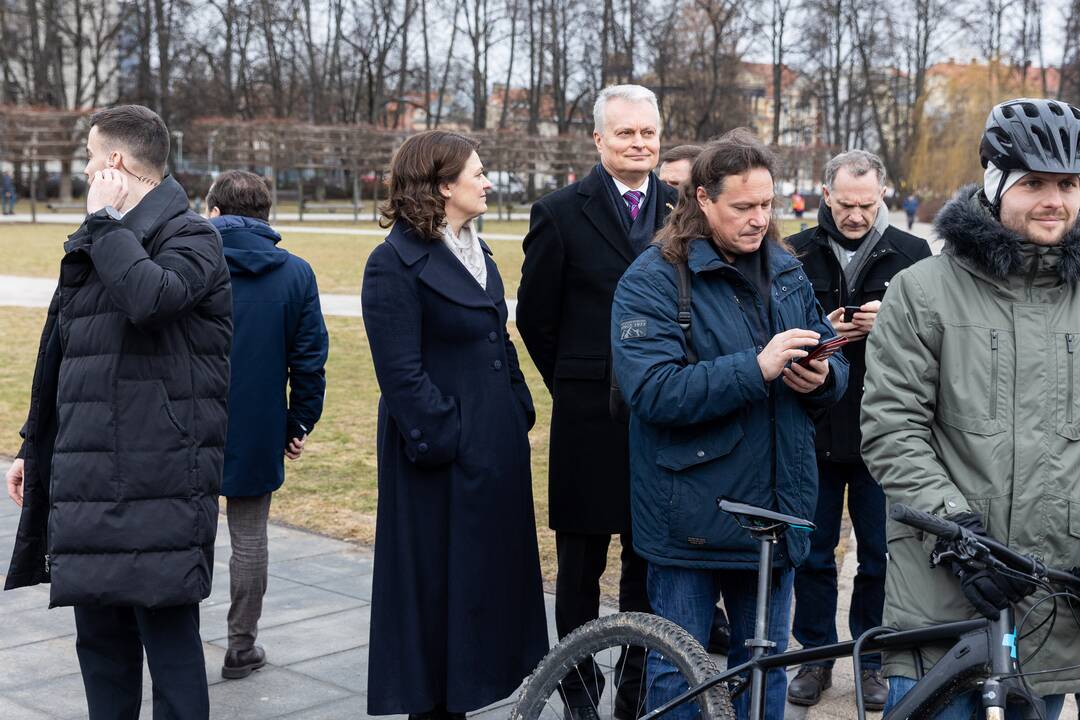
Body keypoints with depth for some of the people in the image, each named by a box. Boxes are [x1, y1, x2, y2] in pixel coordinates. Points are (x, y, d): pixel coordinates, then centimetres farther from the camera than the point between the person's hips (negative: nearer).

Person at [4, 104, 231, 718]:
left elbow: (152, 296, -30)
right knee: (101, 644, 14)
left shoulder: (190, 237, -6)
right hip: (86, 482, 8)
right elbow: (59, 363, 24)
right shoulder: (94, 246, 19)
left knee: (170, 639, -3)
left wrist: (107, 219, -14)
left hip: (160, 485, -8)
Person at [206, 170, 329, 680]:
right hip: (258, 431, 1)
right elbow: (310, 358, -1)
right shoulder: (296, 273, 0)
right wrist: (300, 424, 9)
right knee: (249, 539, 11)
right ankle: (241, 649, 19)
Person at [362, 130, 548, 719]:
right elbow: (401, 373, -18)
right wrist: (444, 441, -19)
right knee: (436, 583, 2)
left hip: (496, 447, 9)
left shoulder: (475, 251, 14)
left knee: (490, 576, 14)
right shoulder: (396, 264, -14)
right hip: (443, 456, -9)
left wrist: (520, 414, 11)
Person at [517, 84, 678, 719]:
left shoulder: (684, 210, 6)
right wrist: (577, 386, 6)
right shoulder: (560, 212, -3)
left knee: (650, 565, 11)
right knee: (581, 566, 8)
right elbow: (536, 317, 2)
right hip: (590, 421, -2)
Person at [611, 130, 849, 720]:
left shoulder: (787, 272, 9)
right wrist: (756, 369, -28)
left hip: (772, 511, 5)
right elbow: (654, 391, -21)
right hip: (692, 515, -5)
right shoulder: (652, 279, -10)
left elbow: (833, 358, 15)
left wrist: (823, 378, -10)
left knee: (765, 669, 17)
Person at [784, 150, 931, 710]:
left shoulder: (912, 254, 1)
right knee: (813, 552, 10)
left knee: (880, 554, 9)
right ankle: (815, 656, 26)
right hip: (813, 430, 1)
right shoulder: (796, 254, 1)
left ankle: (873, 660, 25)